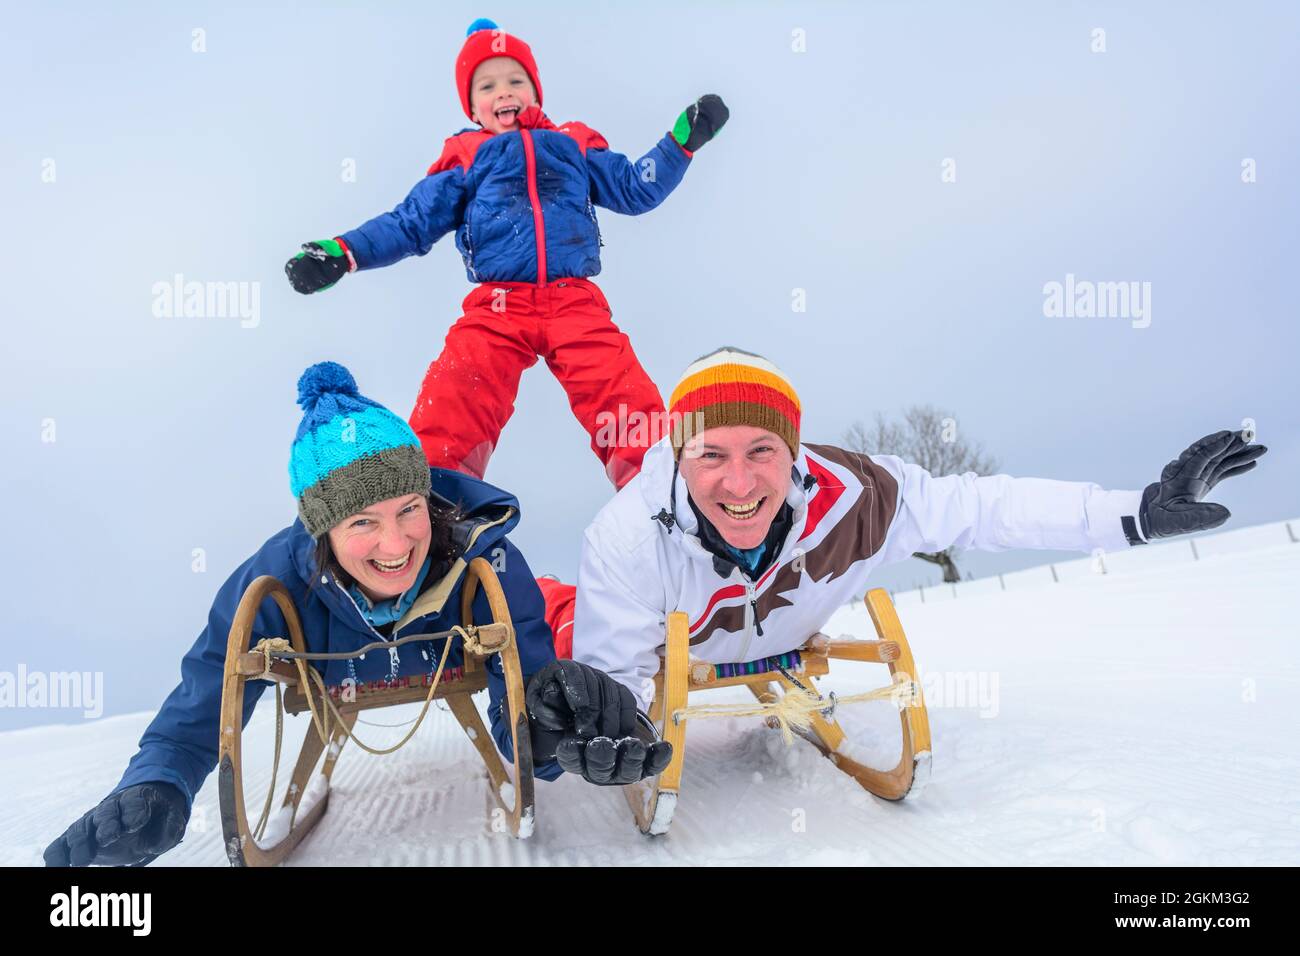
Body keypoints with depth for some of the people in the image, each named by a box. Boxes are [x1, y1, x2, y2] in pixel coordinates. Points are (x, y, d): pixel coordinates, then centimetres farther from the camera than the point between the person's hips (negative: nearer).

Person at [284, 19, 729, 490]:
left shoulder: (574, 146, 24)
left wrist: (684, 137, 18)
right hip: (495, 309, 0)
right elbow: (409, 224, 18)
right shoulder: (465, 160, 20)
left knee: (633, 409, -15)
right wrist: (342, 252, 6)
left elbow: (637, 189, 24)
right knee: (448, 413, -19)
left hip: (577, 305, 1)